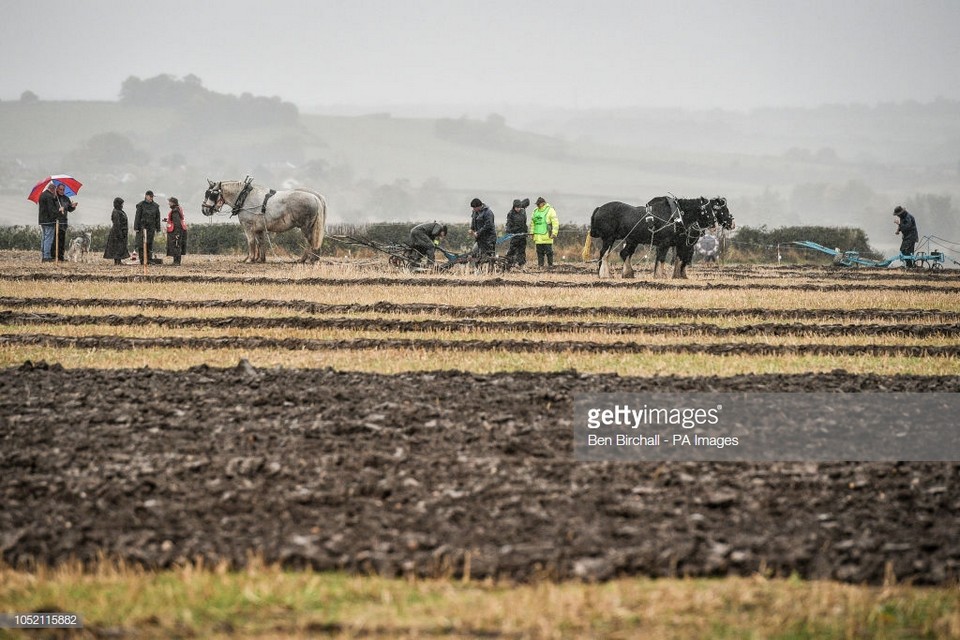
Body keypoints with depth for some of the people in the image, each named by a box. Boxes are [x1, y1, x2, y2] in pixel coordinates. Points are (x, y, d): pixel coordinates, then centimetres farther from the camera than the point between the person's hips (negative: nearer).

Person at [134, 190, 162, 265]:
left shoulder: (155, 206, 9)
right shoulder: (141, 205, -2)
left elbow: (157, 218, 13)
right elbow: (137, 217, -3)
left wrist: (157, 229, 10)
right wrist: (136, 227, -8)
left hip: (151, 227, 3)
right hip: (142, 227, -3)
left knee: (150, 244, 4)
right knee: (141, 244, -5)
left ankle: (149, 259, 7)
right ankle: (142, 260, -4)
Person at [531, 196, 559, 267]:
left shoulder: (550, 210, -3)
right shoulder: (535, 211, 16)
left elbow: (555, 223, -8)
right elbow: (532, 223, 23)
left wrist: (554, 233, -15)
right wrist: (532, 233, 18)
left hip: (547, 236, -6)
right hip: (538, 237, 6)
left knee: (548, 251, -4)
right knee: (539, 252, 6)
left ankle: (550, 265, 3)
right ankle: (540, 265, 11)